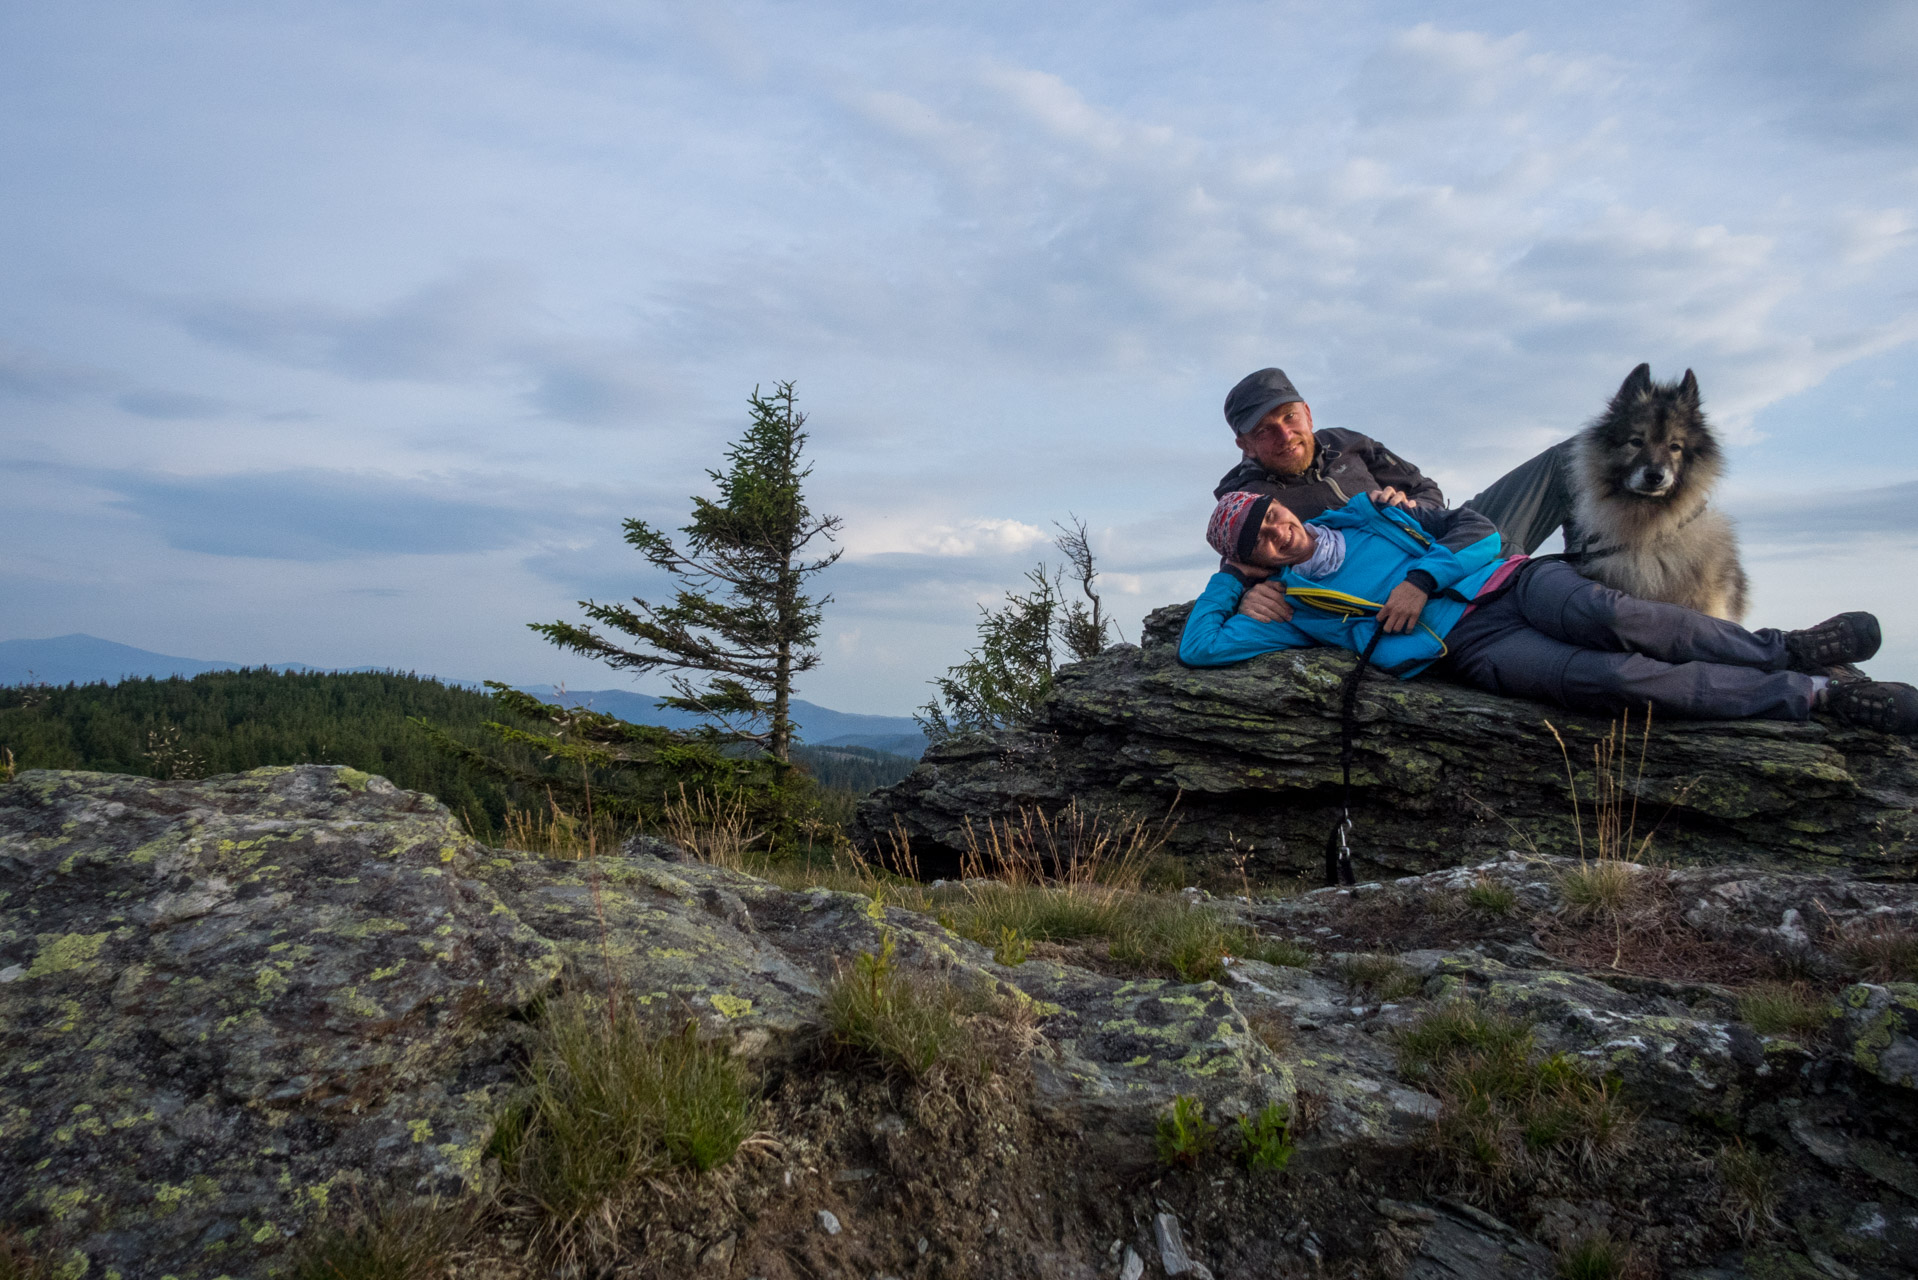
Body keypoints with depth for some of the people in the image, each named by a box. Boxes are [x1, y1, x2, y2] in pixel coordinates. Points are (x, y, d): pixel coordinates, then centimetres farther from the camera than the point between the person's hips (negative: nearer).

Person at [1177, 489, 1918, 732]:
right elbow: (1197, 648, 1)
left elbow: (1475, 528, 12)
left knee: (1603, 615, -30)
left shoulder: (1367, 512, 18)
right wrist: (1229, 579, 10)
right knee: (1611, 679, -26)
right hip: (1471, 647, -3)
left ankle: (1786, 650, -16)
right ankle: (1812, 697, -19)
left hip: (1506, 583, 3)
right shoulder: (1290, 605, 10)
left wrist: (1423, 578, -5)